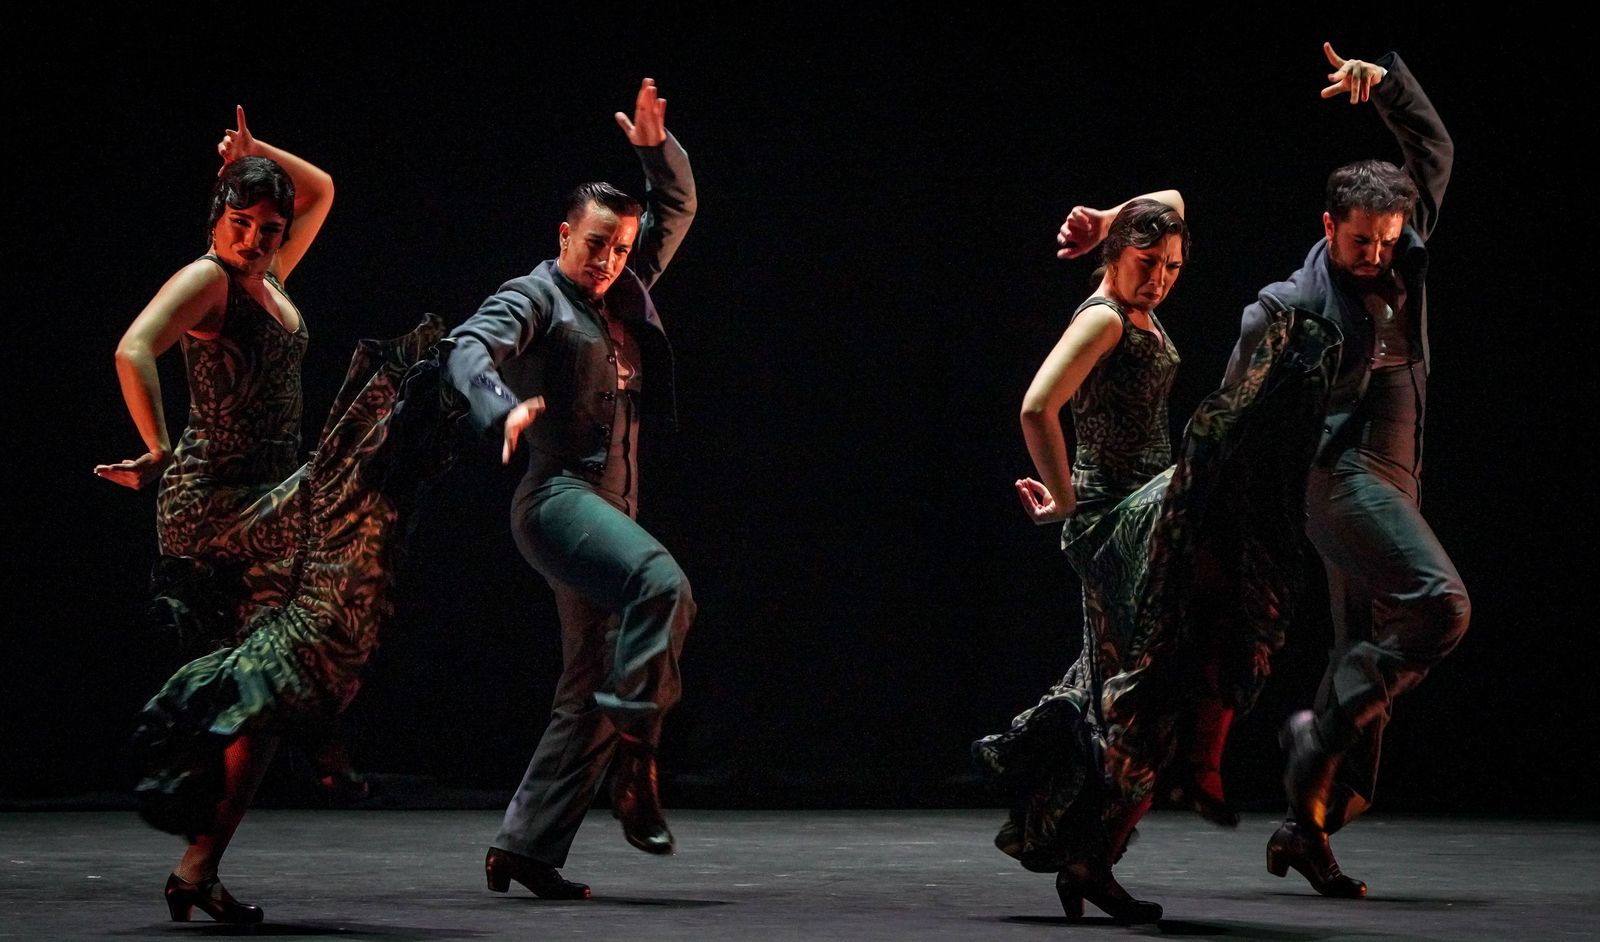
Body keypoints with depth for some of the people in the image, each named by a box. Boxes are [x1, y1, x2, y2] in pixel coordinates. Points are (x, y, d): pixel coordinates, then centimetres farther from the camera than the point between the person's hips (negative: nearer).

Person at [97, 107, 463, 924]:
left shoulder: (268, 279, 16)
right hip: (211, 500, -8)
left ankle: (200, 867, 2)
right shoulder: (206, 278, -8)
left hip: (266, 505, 8)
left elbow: (321, 190, 31)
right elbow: (134, 351, -24)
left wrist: (254, 155, 17)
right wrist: (159, 453, -24)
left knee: (273, 676, 2)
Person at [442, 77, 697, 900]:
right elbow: (470, 347, -20)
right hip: (557, 494, -8)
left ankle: (526, 846, 9)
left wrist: (656, 146, 6)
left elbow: (677, 210, 25)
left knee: (589, 691, 5)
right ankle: (635, 757, -30)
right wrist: (503, 408, -40)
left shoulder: (624, 295, 18)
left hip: (609, 508, 8)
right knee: (661, 584, -34)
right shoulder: (534, 297, -2)